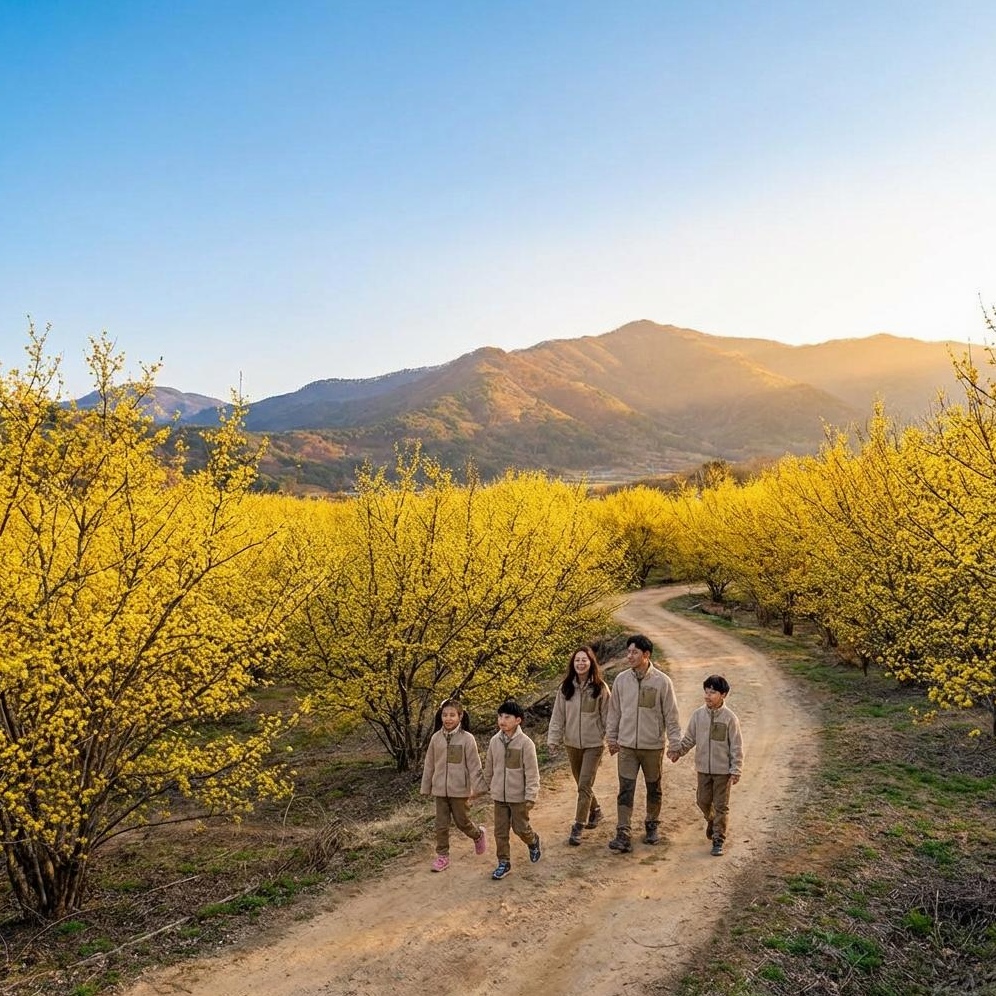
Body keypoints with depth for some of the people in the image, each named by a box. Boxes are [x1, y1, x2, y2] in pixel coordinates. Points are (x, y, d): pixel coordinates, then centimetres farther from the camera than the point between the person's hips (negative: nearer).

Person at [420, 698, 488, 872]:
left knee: (462, 822, 9)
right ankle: (442, 856, 23)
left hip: (460, 790, -3)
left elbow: (474, 765, -11)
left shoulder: (467, 738, -12)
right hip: (440, 789, 3)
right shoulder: (436, 738, -1)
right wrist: (426, 787, 9)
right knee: (441, 824, 9)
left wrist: (478, 786, -14)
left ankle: (479, 835, 38)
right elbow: (429, 765, 6)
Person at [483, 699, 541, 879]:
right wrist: (490, 785, 19)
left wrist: (531, 796, -15)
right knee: (500, 831, 8)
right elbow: (489, 766, 12)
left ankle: (533, 841, 39)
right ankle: (504, 862, 23)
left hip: (518, 796, -4)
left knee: (521, 828, 7)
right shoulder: (495, 741, -3)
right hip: (499, 796, 4)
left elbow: (532, 772, -14)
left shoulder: (525, 743, -17)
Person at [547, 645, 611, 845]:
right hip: (572, 743, 4)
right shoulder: (565, 688, -2)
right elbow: (558, 715, 0)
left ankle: (578, 828, -1)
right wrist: (553, 739, -7)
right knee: (581, 784, 17)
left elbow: (607, 716, -4)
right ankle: (595, 811, 42)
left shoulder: (600, 688, -9)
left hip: (593, 744, -4)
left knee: (584, 785, -8)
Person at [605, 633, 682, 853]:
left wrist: (675, 743, -6)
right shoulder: (621, 680, -2)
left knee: (653, 789, 15)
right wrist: (611, 738, 10)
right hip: (627, 745, 1)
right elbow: (614, 711, 8)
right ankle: (623, 835, -1)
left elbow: (671, 715, -5)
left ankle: (652, 826, 34)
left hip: (653, 746, -1)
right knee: (626, 790, -3)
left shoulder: (661, 681, -10)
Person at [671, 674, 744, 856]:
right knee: (702, 801, 14)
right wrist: (678, 751, -6)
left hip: (723, 770, -4)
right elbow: (689, 738, 7)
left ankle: (718, 840, 14)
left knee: (721, 806, 4)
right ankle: (711, 821, 44)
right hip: (703, 768, 4)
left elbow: (736, 747, -8)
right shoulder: (698, 714, -2)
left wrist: (736, 770, -11)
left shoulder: (729, 718, -11)